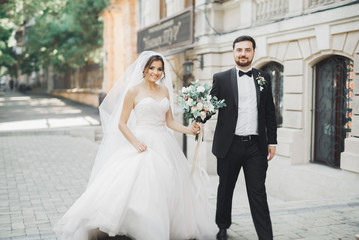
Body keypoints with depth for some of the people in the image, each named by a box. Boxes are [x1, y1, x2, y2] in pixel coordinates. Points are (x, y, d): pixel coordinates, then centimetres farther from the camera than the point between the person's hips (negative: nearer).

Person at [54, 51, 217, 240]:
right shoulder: (134, 91, -2)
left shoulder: (165, 90, 12)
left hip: (164, 145, 5)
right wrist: (134, 142, -17)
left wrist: (187, 130, -1)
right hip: (143, 144, -5)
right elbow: (121, 123, -3)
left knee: (166, 192, 6)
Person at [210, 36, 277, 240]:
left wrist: (272, 141, 7)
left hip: (256, 146, 0)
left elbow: (270, 112, 10)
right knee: (225, 189, 14)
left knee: (258, 193, 0)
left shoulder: (264, 78, 8)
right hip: (229, 145, 0)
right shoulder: (221, 78, 2)